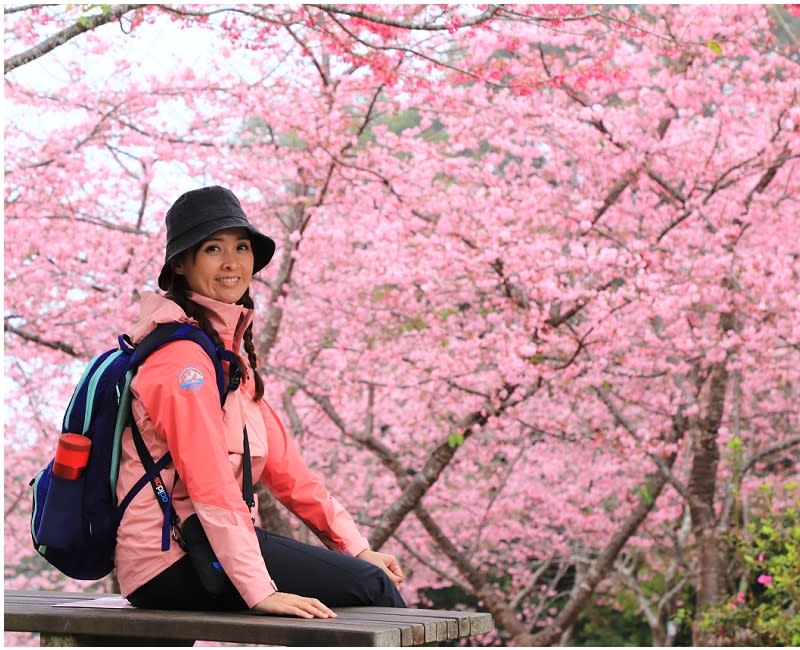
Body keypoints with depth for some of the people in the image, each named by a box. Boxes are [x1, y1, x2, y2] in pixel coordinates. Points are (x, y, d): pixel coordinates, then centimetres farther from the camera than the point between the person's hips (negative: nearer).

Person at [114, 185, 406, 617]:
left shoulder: (229, 346, 16)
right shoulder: (181, 354, -14)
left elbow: (281, 461, 12)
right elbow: (210, 484, -23)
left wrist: (355, 547, 6)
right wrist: (260, 591, -29)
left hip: (206, 542, 9)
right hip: (173, 563, -9)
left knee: (370, 574, 4)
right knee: (371, 588, -13)